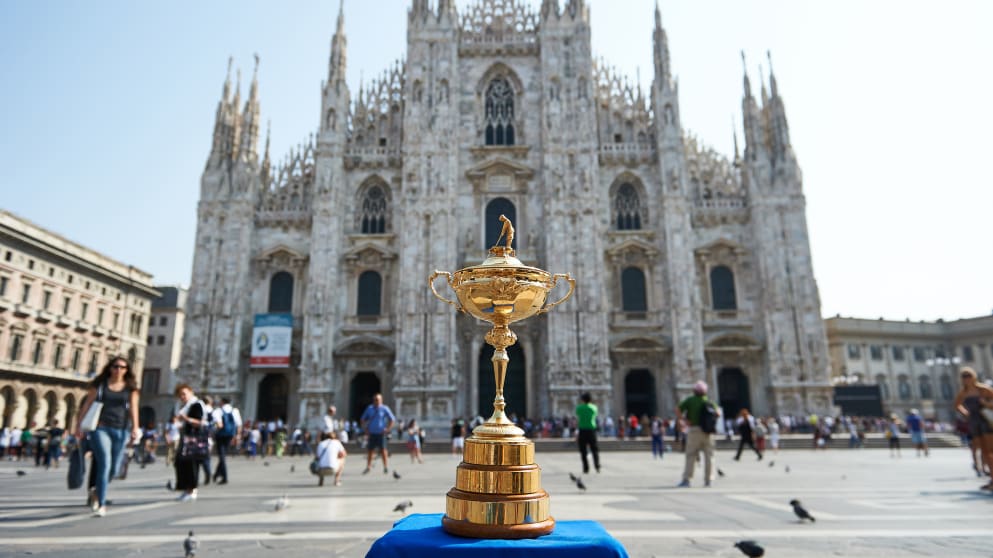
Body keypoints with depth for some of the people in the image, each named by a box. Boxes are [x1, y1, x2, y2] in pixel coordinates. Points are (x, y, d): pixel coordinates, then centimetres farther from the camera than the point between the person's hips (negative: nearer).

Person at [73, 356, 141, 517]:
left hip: (120, 430, 2)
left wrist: (135, 428, -10)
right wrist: (78, 425, -1)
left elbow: (133, 408, 0)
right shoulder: (99, 384, 8)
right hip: (100, 428, -2)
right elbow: (87, 404, 7)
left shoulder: (131, 388, 9)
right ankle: (102, 504, -9)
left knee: (114, 469, 7)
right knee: (105, 463, -16)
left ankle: (96, 492, 37)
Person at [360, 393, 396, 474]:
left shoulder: (384, 409, -2)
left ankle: (386, 467, 3)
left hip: (381, 433, -3)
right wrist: (365, 429, 6)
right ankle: (368, 467, 18)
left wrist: (388, 429, -5)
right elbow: (363, 419, 16)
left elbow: (392, 419, 1)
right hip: (372, 433, 3)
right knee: (370, 450, 5)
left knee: (383, 450, -4)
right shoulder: (369, 408, 6)